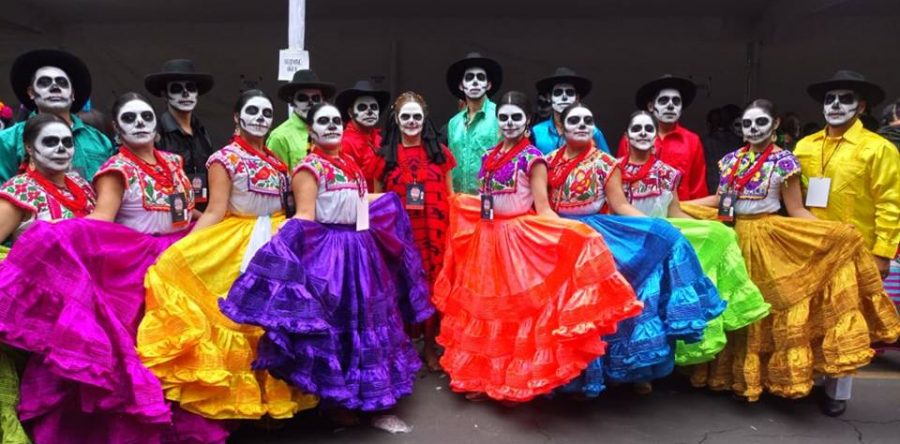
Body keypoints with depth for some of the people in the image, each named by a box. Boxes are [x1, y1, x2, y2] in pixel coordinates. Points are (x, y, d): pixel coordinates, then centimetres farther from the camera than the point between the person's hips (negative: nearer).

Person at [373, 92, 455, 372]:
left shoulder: (439, 152, 8)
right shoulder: (385, 155, 5)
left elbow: (450, 196, 11)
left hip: (434, 232, 1)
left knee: (432, 287, 4)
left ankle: (430, 346, 21)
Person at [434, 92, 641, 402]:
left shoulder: (532, 158, -7)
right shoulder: (489, 156, 11)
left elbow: (542, 208, -13)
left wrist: (571, 234, -26)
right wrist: (455, 201, 17)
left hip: (518, 239, -6)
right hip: (486, 238, 7)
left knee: (516, 306, -2)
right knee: (485, 305, 12)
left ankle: (514, 381, 13)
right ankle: (484, 377, 26)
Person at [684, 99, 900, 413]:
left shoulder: (784, 161, -6)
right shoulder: (731, 160, 7)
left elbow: (797, 211, -6)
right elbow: (719, 200, 13)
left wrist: (836, 232, -20)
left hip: (767, 242, -4)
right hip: (732, 238, 5)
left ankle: (754, 376, 14)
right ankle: (734, 373, 24)